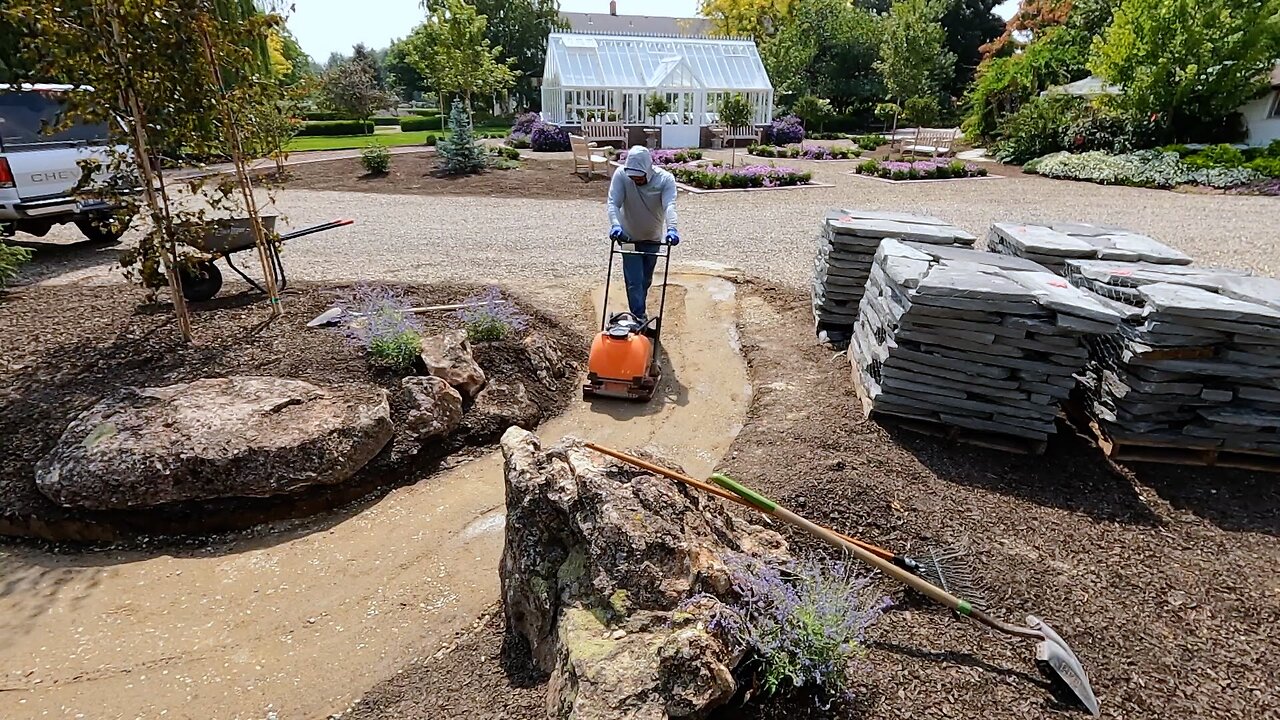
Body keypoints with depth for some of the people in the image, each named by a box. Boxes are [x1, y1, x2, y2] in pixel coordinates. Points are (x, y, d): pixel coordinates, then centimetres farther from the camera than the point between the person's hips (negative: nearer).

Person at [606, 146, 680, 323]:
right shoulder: (621, 175, -22)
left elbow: (670, 205, -37)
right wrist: (615, 225, -49)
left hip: (653, 238, 2)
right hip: (629, 237, -1)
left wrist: (671, 229, -55)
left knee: (646, 280, 17)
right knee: (634, 281, -7)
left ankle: (639, 310, 39)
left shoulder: (665, 179, -22)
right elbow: (613, 203, -29)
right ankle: (639, 318, 0)